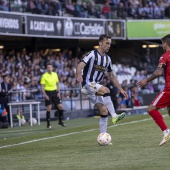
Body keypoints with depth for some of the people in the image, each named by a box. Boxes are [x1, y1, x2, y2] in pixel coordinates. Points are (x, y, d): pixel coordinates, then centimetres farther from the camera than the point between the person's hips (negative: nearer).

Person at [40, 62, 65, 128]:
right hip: (48, 93, -4)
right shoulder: (44, 76, -7)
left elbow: (57, 83, 15)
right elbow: (42, 86, -8)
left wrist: (58, 92, 4)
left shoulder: (55, 74, 6)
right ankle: (48, 123, 4)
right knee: (49, 108, -6)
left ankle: (60, 121, 15)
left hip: (54, 92, 4)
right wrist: (45, 95, -16)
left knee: (60, 107, -1)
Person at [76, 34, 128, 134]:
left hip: (96, 86, 8)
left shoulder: (107, 59, 12)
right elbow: (80, 66, -23)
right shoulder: (92, 54, -10)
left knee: (104, 111, -1)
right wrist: (79, 76, -44)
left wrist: (121, 89, 16)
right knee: (106, 90, -33)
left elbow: (112, 76, 20)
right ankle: (114, 116, -35)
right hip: (88, 84, -8)